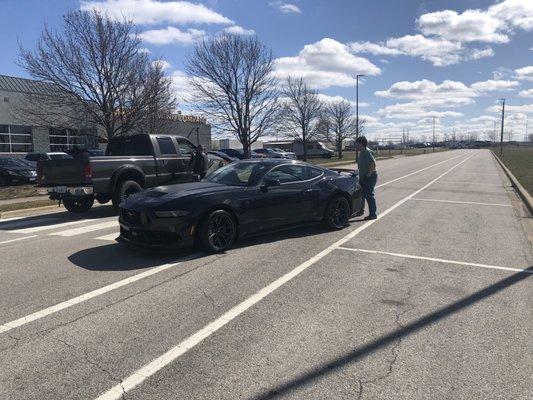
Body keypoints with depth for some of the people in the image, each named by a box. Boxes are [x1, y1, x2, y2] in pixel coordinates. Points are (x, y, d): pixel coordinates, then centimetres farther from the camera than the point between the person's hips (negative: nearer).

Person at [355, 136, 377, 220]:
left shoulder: (367, 152, -18)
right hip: (363, 177, 10)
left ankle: (373, 214, -2)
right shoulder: (362, 152, 13)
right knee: (361, 194, 18)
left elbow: (373, 163, -27)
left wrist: (369, 173, -23)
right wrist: (361, 174, 17)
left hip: (369, 177, -10)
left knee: (369, 195, -8)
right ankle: (361, 211, 33)